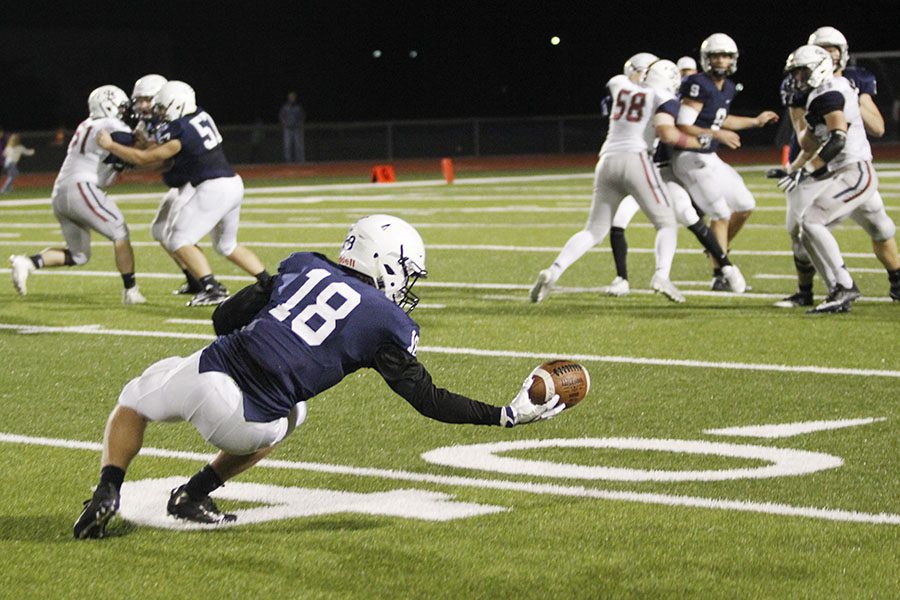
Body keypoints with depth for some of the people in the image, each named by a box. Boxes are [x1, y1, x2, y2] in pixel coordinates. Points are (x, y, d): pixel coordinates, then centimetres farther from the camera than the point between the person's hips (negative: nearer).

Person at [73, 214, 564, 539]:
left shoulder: (304, 267, 15)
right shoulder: (388, 324, 5)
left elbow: (224, 317, 16)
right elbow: (427, 398, 6)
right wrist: (507, 415, 11)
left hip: (206, 372, 2)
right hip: (244, 422, -2)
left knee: (134, 401, 33)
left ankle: (108, 490, 9)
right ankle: (193, 495, 23)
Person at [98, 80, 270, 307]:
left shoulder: (179, 132, -15)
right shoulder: (200, 116, 10)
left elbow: (144, 158, -8)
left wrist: (110, 145, 0)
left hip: (213, 188, -9)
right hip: (233, 185, 9)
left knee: (179, 240, -2)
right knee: (227, 245, 23)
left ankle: (212, 289, -11)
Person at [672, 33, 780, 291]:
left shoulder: (728, 88, 8)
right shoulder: (699, 86, -19)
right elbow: (684, 127, -22)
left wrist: (755, 121, 29)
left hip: (710, 158, 9)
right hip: (691, 158, -9)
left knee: (745, 206, 13)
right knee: (721, 214, -11)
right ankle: (720, 275, -3)